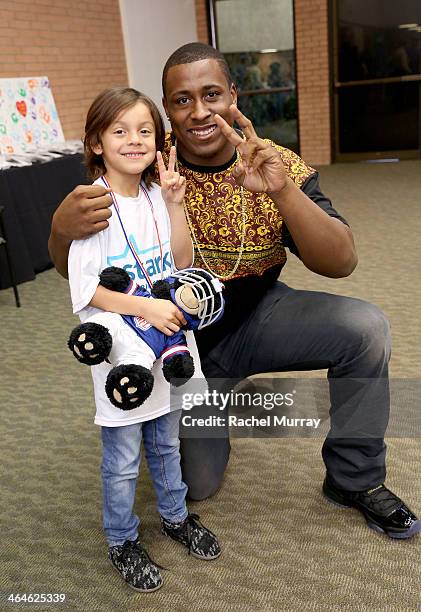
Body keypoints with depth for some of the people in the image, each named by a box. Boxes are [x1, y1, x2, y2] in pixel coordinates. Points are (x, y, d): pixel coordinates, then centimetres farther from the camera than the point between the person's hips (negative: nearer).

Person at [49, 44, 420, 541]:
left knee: (365, 328, -22)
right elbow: (73, 269, -13)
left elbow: (340, 263, -24)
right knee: (196, 484, 0)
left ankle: (356, 479, 1)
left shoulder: (278, 166, -15)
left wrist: (282, 191, -41)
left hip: (257, 318, 1)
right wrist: (62, 230, -38)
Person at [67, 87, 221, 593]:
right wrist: (146, 308, -28)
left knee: (166, 443, 24)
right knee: (122, 460, 11)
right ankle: (121, 542, 34)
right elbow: (85, 288, -20)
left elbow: (181, 262, 2)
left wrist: (175, 204, -7)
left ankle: (175, 516, 46)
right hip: (119, 351, -5)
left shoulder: (156, 196, 3)